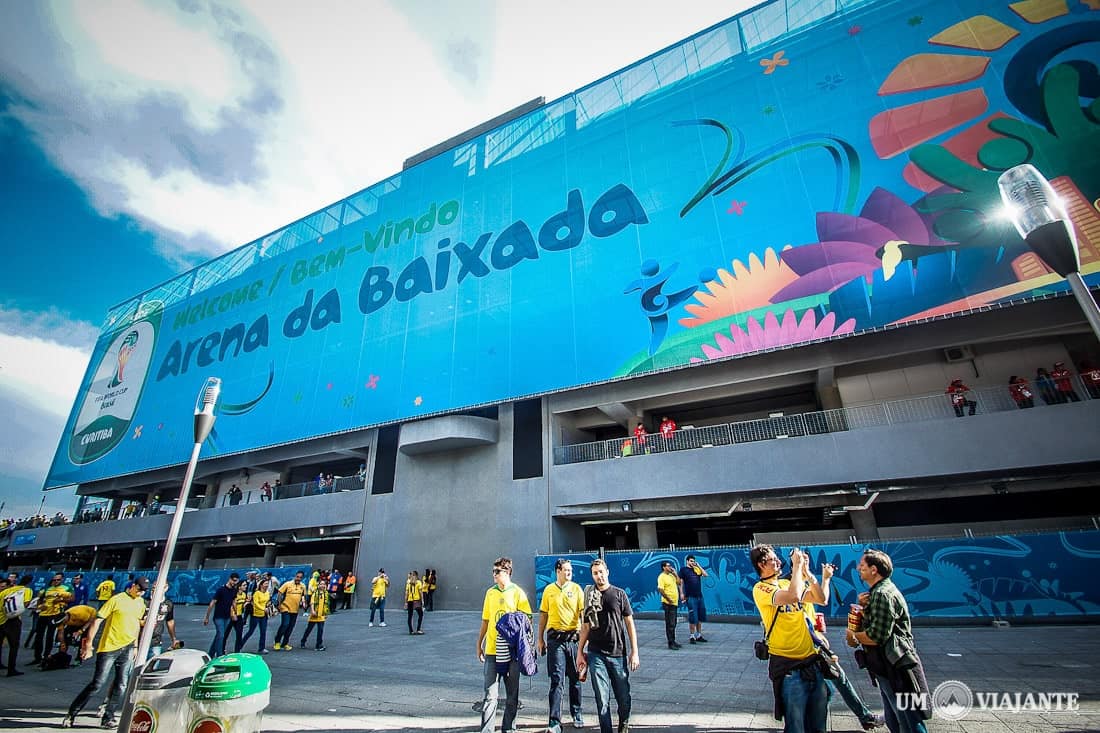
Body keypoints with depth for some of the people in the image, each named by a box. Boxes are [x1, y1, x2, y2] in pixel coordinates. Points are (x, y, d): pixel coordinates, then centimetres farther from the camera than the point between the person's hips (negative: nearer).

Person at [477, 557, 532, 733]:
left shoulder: (517, 593, -6)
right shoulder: (490, 592, 6)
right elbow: (485, 621, 14)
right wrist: (479, 644, 14)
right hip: (492, 649, 2)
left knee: (512, 693, 11)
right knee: (490, 693, 4)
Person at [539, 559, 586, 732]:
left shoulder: (576, 589, -1)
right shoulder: (548, 590, 2)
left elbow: (583, 614, 0)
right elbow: (543, 615, 9)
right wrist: (540, 639, 9)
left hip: (573, 637, 1)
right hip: (555, 638, 0)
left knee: (575, 679, 13)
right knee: (557, 680, -2)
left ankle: (576, 715, 31)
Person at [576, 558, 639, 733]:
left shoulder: (619, 594, -1)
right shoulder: (589, 596, 4)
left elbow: (629, 623, 1)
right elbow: (586, 627, 10)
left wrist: (634, 651, -3)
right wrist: (580, 652, 7)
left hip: (619, 653, 0)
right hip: (596, 654, 1)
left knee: (623, 697, 11)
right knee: (602, 699, 1)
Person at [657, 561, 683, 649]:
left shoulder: (671, 575, 14)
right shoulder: (662, 577, -13)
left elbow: (678, 582, 16)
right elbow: (660, 590, -19)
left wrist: (675, 573, 7)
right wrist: (668, 599, -25)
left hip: (675, 603, 8)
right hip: (668, 603, -8)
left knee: (673, 624, 15)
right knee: (670, 624, -4)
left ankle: (673, 641, 23)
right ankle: (670, 643, 2)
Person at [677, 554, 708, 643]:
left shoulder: (696, 569, 12)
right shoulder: (683, 569, -2)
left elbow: (706, 575, 1)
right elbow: (680, 582, -4)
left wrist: (698, 566, 0)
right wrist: (682, 593, -10)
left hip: (699, 596, 6)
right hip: (690, 597, -6)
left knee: (700, 617, 12)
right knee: (693, 618, -4)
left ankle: (699, 635, 23)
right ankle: (691, 636, 7)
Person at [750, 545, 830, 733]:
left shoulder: (787, 583, 10)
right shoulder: (760, 589, -14)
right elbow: (793, 596, -28)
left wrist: (805, 570, 5)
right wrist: (796, 565, -19)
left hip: (811, 660, 7)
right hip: (788, 665, -7)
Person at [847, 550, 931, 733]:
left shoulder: (884, 594, -20)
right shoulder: (878, 592, 13)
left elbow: (876, 637, -24)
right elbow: (868, 624, 16)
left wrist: (852, 634, -7)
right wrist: (863, 606, -1)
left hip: (896, 670, -10)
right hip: (888, 669, 10)